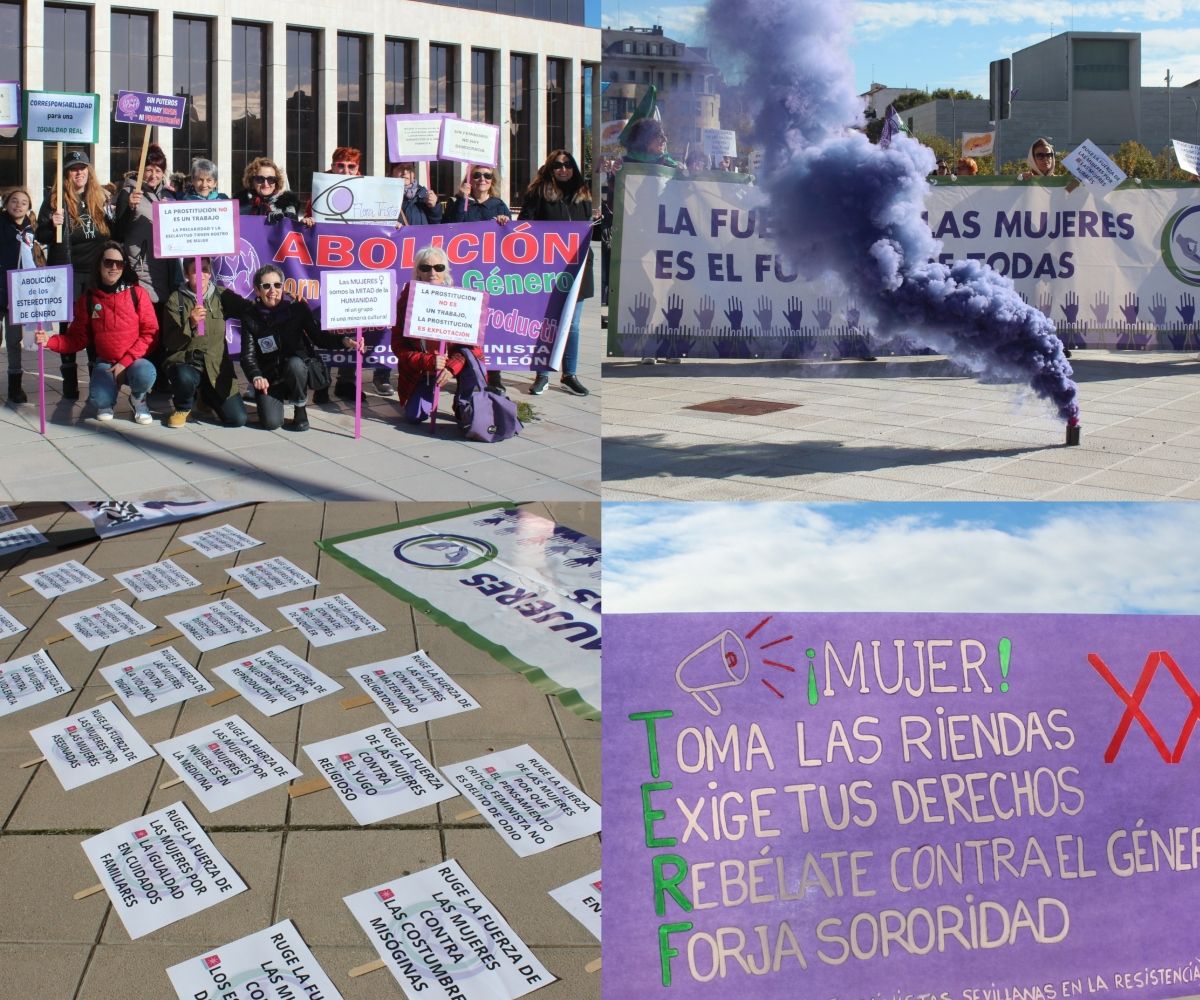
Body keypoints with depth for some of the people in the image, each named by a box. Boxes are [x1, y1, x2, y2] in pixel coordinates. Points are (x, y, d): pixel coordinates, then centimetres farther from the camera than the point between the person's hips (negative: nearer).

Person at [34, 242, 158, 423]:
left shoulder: (138, 294, -4)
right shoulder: (88, 299, 2)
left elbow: (150, 333, -8)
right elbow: (78, 338, 3)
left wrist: (126, 362, -16)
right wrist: (49, 341, -16)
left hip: (135, 361, -1)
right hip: (105, 362, 1)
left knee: (144, 374, -36)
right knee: (99, 401, -28)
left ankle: (138, 398, 2)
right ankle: (107, 402, 14)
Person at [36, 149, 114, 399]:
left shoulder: (100, 198, 10)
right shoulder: (55, 198, 0)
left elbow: (113, 233, 16)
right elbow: (41, 237, -2)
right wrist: (53, 225, -23)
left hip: (96, 271, 3)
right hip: (67, 271, -3)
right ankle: (70, 384, 5)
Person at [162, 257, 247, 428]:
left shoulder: (221, 295, 6)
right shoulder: (176, 299, -2)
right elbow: (170, 343, -9)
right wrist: (190, 324, -25)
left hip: (217, 365, 3)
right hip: (185, 363, -2)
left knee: (238, 419, -11)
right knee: (184, 377, -40)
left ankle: (207, 397, 24)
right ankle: (183, 408, -1)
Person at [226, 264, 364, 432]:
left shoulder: (297, 308, -8)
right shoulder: (250, 317, -7)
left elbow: (319, 337, -10)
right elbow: (248, 355, -12)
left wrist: (344, 341, -30)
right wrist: (256, 377, -34)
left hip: (297, 368, 0)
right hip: (269, 377, 1)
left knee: (294, 363, -37)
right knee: (271, 423, -19)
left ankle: (300, 409, -8)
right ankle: (278, 398, 19)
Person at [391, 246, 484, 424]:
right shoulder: (407, 300, -10)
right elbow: (398, 345, -11)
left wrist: (452, 367, -30)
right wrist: (428, 362, -27)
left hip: (454, 358, -1)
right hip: (420, 368, 1)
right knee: (415, 416, -11)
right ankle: (428, 393, 24)